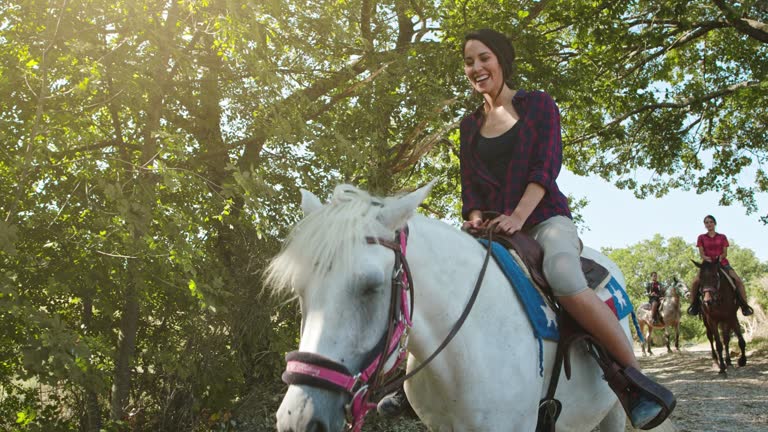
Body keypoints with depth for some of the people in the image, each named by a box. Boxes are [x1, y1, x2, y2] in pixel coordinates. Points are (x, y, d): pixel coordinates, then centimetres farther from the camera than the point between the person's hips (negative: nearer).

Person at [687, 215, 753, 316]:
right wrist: (706, 258, -23)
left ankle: (744, 305, -11)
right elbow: (701, 253, -1)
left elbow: (725, 253, 3)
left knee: (738, 281, -21)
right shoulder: (701, 238, 8)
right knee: (695, 282, -26)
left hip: (722, 263, 1)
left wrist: (720, 257, -20)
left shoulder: (722, 237, 9)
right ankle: (694, 305, -11)